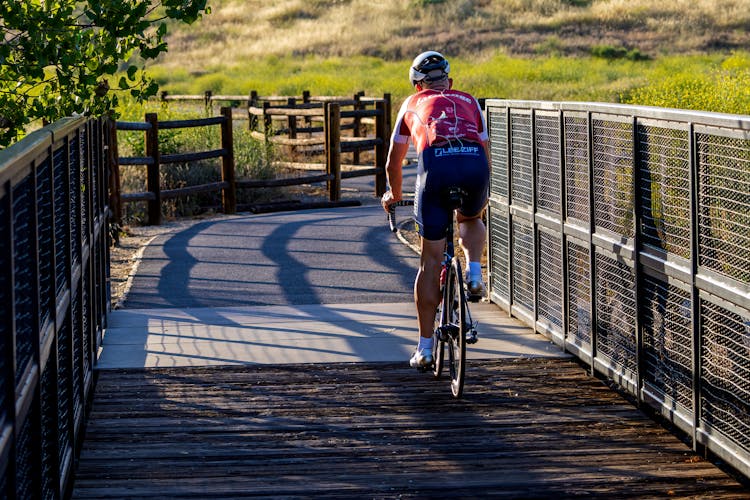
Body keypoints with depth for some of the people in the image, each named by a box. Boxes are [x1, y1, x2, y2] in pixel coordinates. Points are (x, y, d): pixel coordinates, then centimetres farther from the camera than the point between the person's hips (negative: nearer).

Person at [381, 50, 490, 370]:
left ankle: (424, 348, 11)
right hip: (475, 162, 2)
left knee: (430, 261, 8)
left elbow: (393, 163, 38)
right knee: (471, 220, 37)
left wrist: (394, 196, 57)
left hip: (436, 164, -2)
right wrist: (482, 196, 57)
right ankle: (474, 275, 9)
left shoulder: (413, 104, 31)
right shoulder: (469, 102, 34)